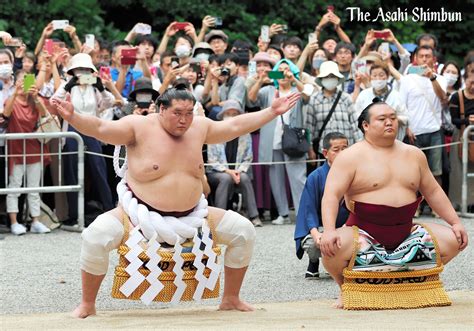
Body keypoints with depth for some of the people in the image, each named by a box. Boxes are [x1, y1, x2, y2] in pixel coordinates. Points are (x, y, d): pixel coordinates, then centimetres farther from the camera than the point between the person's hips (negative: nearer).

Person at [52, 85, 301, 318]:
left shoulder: (199, 128, 4)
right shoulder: (139, 127, -11)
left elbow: (236, 126, 16)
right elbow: (100, 129, -20)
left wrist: (273, 112, 17)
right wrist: (72, 117, -38)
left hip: (191, 214, 5)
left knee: (243, 230, -3)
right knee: (96, 236, -31)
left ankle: (231, 298, 13)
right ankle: (88, 304, -12)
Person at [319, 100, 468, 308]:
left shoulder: (414, 155, 13)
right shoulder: (351, 157, -5)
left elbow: (433, 192, 20)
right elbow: (331, 195, -13)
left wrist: (455, 222, 13)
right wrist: (329, 230, -29)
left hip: (406, 232, 5)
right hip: (364, 233, -5)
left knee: (453, 241, -9)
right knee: (333, 248, -34)